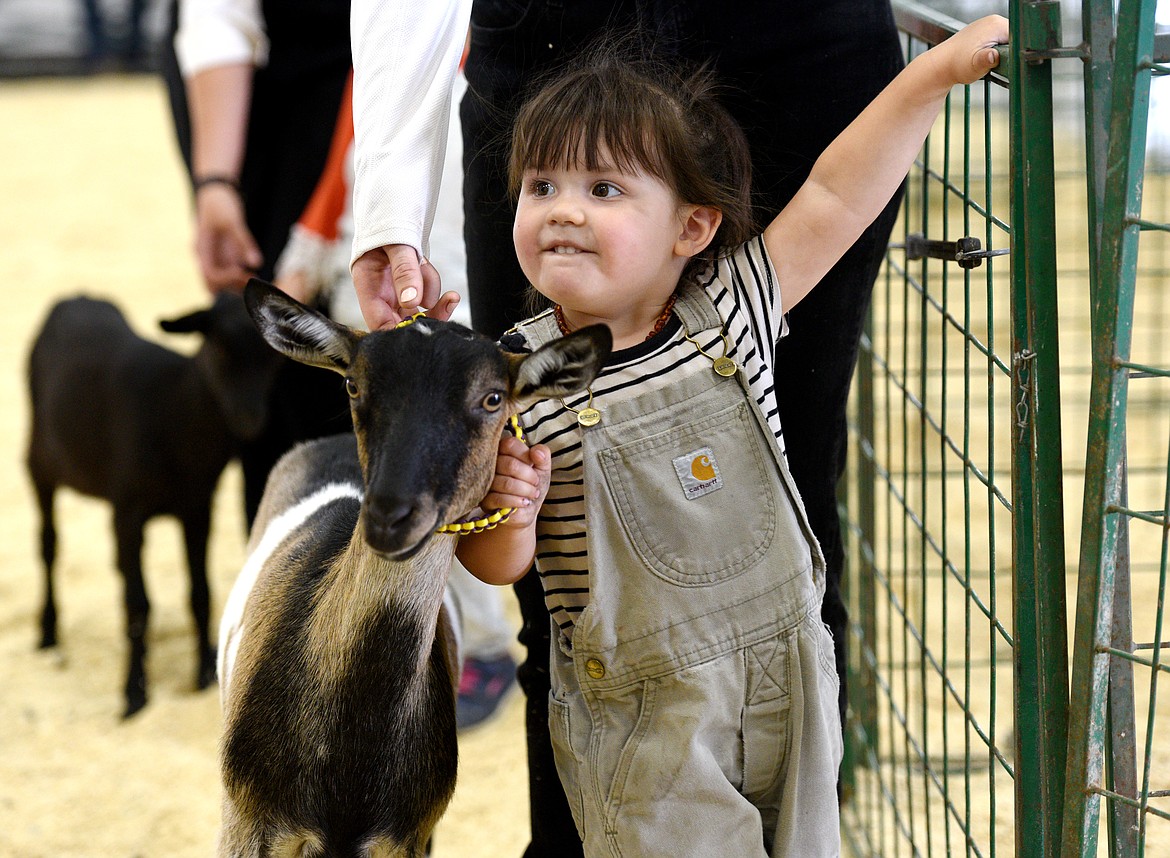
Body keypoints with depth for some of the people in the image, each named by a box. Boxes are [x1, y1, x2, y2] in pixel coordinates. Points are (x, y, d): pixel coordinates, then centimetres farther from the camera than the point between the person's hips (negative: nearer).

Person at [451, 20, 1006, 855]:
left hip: (786, 685, 3)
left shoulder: (731, 315, -4)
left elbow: (832, 196, -1)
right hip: (644, 717, -3)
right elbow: (497, 565, -4)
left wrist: (936, 70, -4)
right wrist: (506, 513, -26)